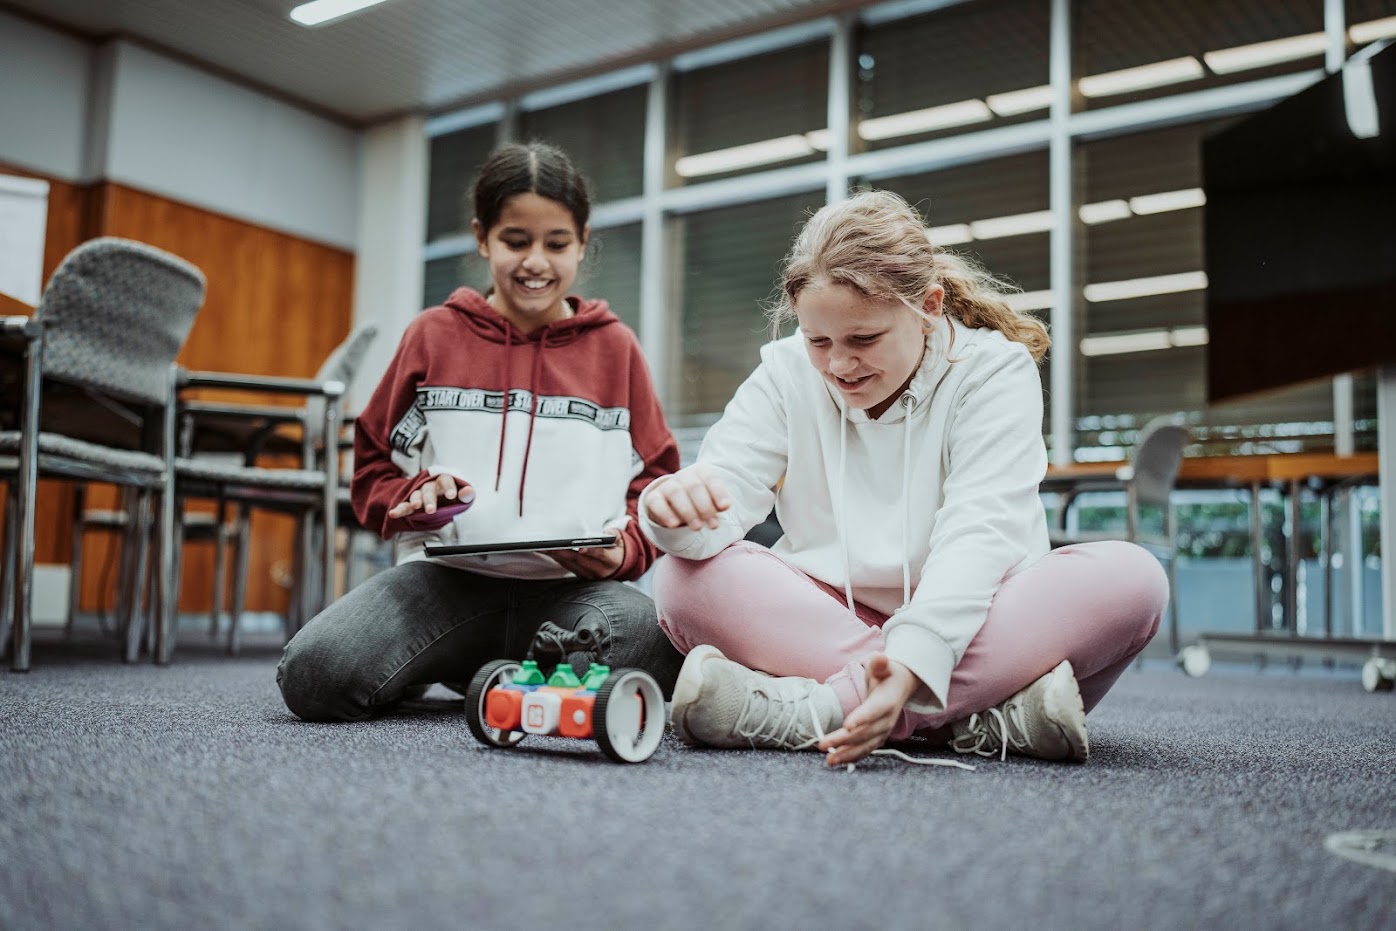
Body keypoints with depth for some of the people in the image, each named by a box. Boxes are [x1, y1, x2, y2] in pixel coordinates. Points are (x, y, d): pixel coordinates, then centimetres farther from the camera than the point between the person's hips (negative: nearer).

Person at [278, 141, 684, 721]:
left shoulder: (615, 347, 11)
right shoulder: (434, 336, 12)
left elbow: (656, 479, 13)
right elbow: (373, 467, 17)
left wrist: (623, 550, -8)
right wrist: (415, 497, -6)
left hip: (575, 585, 0)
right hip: (449, 577, 0)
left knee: (657, 648, -35)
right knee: (313, 674, -28)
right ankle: (432, 673, 7)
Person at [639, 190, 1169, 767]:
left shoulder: (995, 370, -8)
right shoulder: (786, 374, 1)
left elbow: (977, 534, -22)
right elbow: (727, 491, -12)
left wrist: (913, 661, -39)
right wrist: (680, 508, -39)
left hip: (966, 625, -1)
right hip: (826, 617, 2)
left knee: (1132, 578, -29)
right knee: (686, 578, -25)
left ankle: (807, 712, -39)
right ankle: (977, 717, -37)